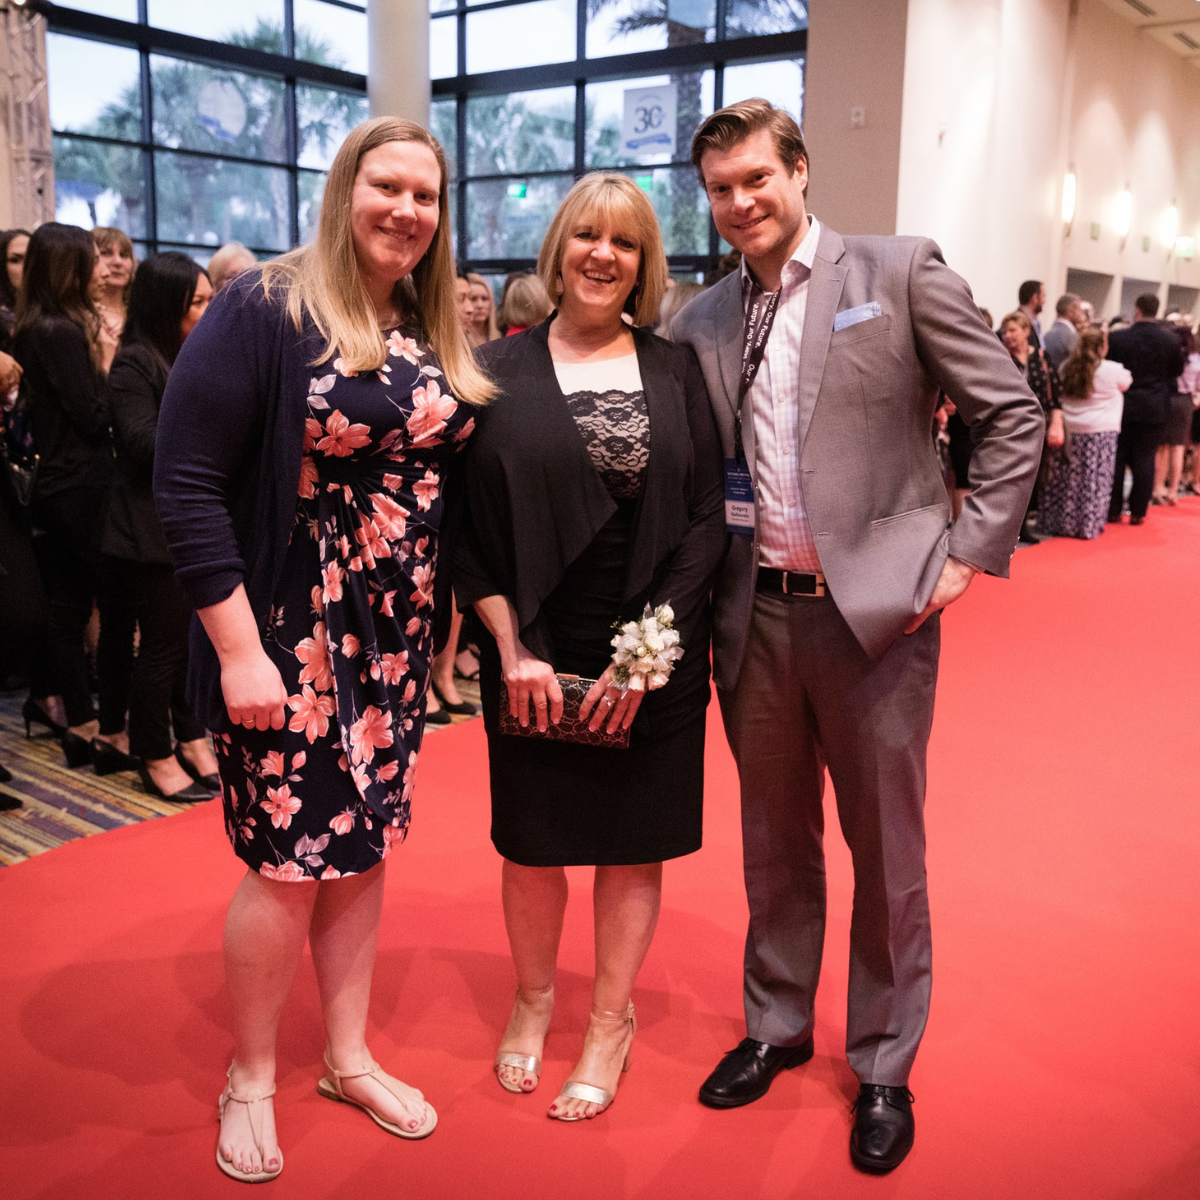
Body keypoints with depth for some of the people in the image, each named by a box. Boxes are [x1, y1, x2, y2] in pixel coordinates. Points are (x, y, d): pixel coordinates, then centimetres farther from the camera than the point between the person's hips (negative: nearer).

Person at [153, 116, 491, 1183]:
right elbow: (187, 481, -15)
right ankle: (251, 1081, 26)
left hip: (398, 643, 6)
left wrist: (444, 626, 7)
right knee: (287, 862, 3)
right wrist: (239, 649, -18)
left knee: (362, 848, 14)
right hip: (285, 638, -5)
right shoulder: (266, 311, -11)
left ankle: (350, 1058, 32)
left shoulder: (440, 341, 8)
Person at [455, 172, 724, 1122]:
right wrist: (514, 647, -11)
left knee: (634, 842, 11)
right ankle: (533, 1000, 38)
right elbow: (468, 526, -2)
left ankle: (612, 1024, 31)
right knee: (534, 840, 12)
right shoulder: (499, 373, 0)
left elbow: (706, 520, -2)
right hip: (533, 657, 0)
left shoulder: (677, 372, 2)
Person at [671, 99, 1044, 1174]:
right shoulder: (703, 321, 8)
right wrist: (701, 589, 2)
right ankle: (777, 1026, 37)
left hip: (875, 606, -3)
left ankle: (884, 1067, 28)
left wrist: (969, 552, -7)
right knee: (774, 842, 17)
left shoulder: (901, 274, -3)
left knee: (886, 851, 9)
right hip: (754, 613, 4)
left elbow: (1013, 414, -2)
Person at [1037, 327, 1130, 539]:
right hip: (1099, 433, -4)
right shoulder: (1112, 369, -8)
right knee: (1094, 481, 2)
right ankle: (1088, 526, 4)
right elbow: (1126, 383, 12)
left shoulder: (1067, 367, 4)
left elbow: (1058, 393, 16)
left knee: (1065, 479, 9)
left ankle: (1059, 523, 15)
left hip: (1069, 430, 4)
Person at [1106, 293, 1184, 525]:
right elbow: (1177, 371, 7)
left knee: (1117, 458, 8)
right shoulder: (1171, 340, -5)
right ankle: (1138, 512, 8)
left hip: (1122, 407, -1)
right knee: (1144, 460, 6)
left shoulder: (1117, 337, -10)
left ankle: (1113, 510, 10)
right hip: (1154, 409, 1)